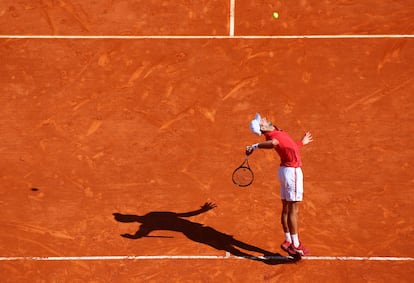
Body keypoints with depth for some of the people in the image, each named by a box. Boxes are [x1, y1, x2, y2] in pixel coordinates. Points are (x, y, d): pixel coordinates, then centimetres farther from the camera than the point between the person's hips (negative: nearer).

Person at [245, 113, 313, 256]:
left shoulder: (277, 132, 10)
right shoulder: (272, 136, -19)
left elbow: (290, 147, 24)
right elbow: (273, 143, -46)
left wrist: (301, 142, 36)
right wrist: (254, 146, -38)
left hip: (285, 170, 9)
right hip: (292, 171, -9)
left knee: (286, 209, 14)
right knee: (293, 210, -5)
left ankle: (288, 241, 22)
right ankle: (295, 245, -1)